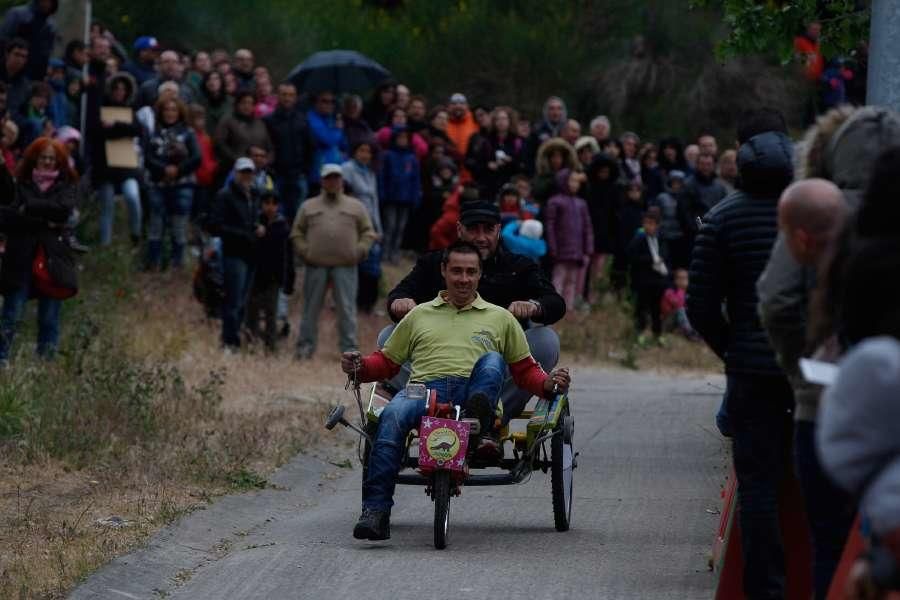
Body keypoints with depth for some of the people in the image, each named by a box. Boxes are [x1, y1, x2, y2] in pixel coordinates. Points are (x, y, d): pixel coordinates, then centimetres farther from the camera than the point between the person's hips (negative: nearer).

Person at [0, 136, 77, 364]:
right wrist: (43, 222, -13)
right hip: (21, 262, -1)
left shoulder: (66, 186, 10)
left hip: (52, 261, 1)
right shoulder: (20, 185, 8)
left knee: (49, 320, 3)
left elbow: (63, 209, -11)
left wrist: (29, 208, -7)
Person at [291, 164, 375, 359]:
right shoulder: (309, 207, 14)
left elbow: (368, 232, 12)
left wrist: (359, 251, -2)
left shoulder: (355, 207, 13)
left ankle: (349, 348, 0)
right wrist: (304, 251, -1)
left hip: (345, 266, -1)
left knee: (347, 309, -3)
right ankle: (305, 346, 7)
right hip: (316, 265, 1)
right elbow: (297, 232, 13)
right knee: (311, 308, 3)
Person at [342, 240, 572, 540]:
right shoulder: (419, 315, 30)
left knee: (492, 360, -30)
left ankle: (478, 417, -58)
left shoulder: (499, 318, 28)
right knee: (393, 416, -34)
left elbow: (525, 370, 25)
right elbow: (387, 362, 29)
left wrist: (549, 384, 3)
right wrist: (360, 367, 7)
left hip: (474, 389, 0)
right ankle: (375, 512, -41)